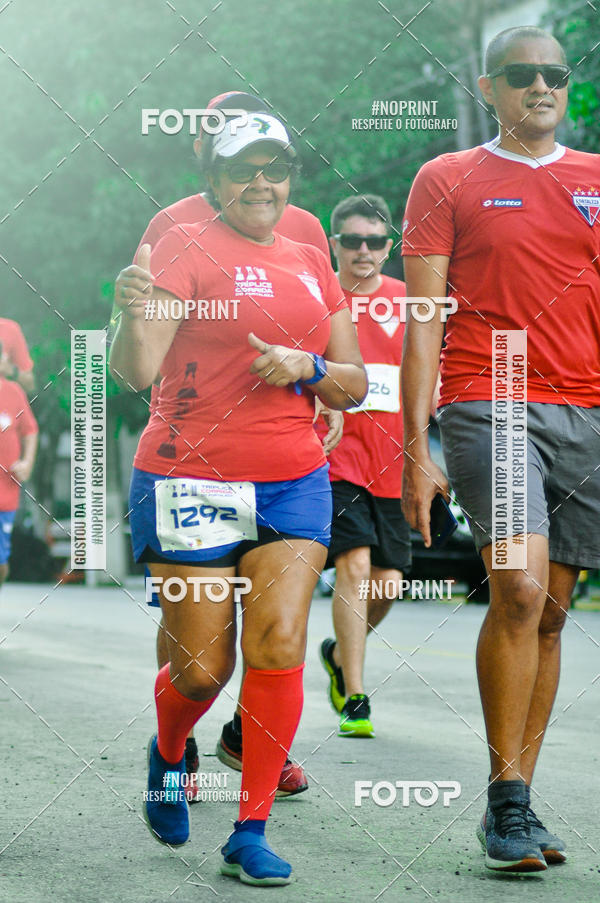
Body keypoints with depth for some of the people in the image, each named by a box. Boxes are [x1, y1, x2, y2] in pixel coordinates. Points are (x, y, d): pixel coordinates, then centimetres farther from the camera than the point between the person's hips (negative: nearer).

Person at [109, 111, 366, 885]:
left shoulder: (311, 263, 13)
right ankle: (168, 753, 36)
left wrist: (309, 367, -6)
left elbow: (353, 386, 15)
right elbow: (137, 372, -15)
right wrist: (135, 314, -36)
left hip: (293, 484, 4)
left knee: (278, 647, -10)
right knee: (200, 669, 0)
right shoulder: (187, 247, -3)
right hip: (190, 481, -4)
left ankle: (250, 834, -1)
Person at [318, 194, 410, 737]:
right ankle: (354, 701, -10)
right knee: (355, 564, -16)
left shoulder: (407, 301, 7)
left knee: (388, 582, 4)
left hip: (392, 462, 3)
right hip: (336, 455, -3)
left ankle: (340, 654, 35)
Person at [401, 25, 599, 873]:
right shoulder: (448, 181, 6)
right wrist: (416, 448, -5)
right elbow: (422, 320, 2)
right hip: (487, 405, -4)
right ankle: (506, 801, -8)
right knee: (519, 590, -18)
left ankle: (518, 801, 13)